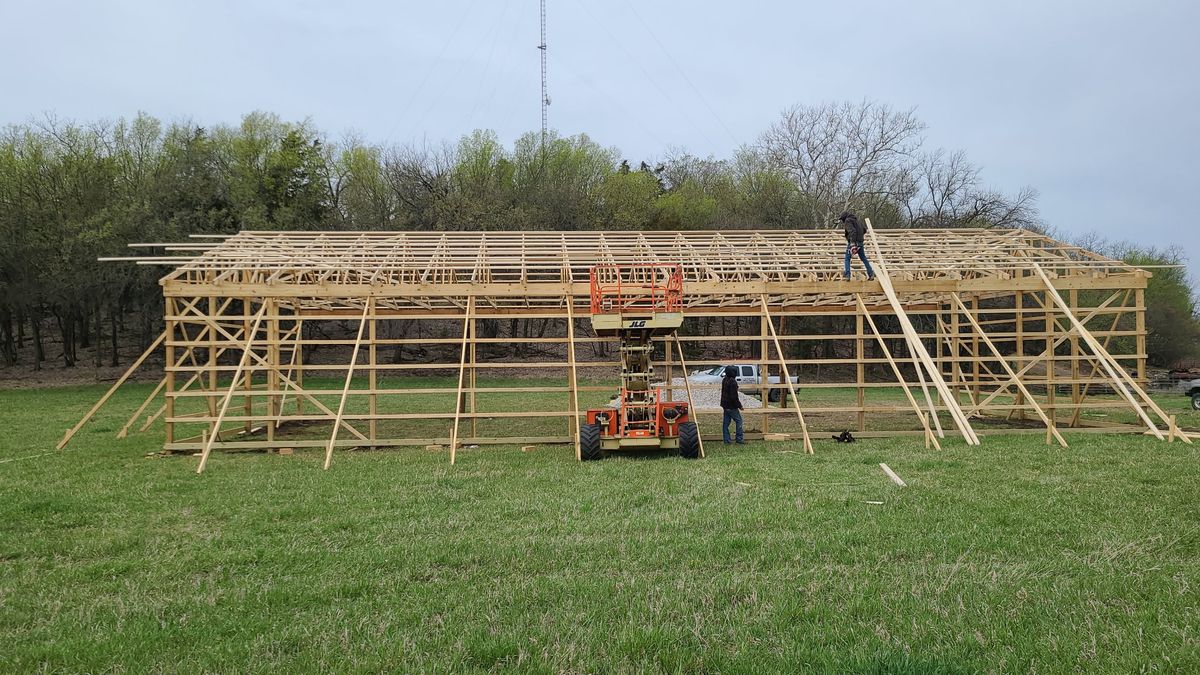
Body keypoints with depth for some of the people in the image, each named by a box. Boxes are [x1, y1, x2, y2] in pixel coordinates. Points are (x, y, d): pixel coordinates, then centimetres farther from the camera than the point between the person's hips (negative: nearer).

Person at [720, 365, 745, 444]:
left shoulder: (724, 380, 9)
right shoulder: (732, 382, -20)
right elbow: (734, 396, -21)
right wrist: (739, 405, -12)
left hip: (725, 405, 9)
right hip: (731, 406, -9)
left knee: (726, 422, 10)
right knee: (738, 421, 0)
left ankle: (726, 440, 13)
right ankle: (739, 439, 1)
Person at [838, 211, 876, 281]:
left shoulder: (848, 221, -8)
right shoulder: (856, 220, 18)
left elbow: (852, 231, -24)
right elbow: (864, 229, 25)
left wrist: (853, 243, -31)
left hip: (853, 242, -8)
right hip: (860, 242, 8)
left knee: (847, 259, 4)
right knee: (863, 258, 12)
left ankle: (847, 275, -1)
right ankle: (871, 274, 9)